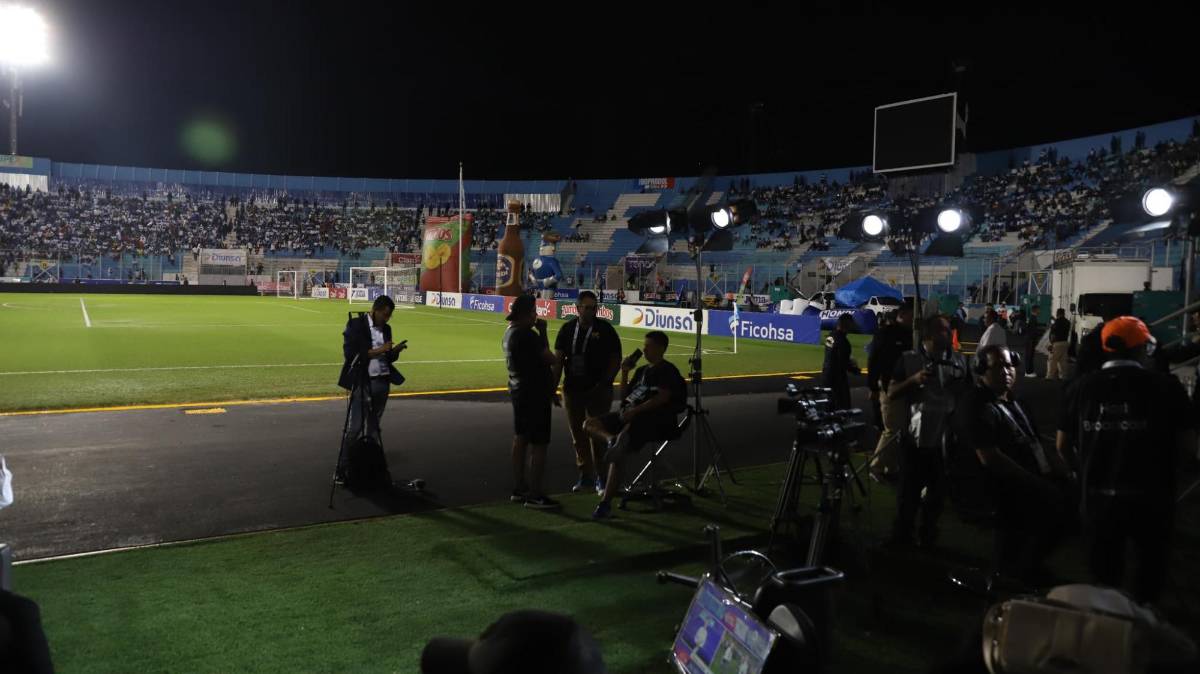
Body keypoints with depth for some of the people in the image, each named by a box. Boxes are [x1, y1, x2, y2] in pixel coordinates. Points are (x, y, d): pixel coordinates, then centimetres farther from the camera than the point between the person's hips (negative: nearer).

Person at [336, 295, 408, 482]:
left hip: (382, 382, 6)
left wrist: (395, 350, -3)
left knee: (374, 426, 10)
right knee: (355, 427, -7)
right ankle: (341, 469, -1)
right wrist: (376, 351, -17)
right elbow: (349, 353, -13)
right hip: (362, 382, -6)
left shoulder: (386, 329, 13)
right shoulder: (355, 325, -5)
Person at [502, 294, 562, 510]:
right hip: (534, 394, -10)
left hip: (518, 391, 10)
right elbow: (551, 359, -14)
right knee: (538, 445, -4)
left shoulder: (509, 333, 11)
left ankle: (519, 490, 23)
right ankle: (534, 495, -1)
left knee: (520, 440, 15)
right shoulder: (527, 335, -20)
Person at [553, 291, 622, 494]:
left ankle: (601, 478, 10)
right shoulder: (568, 329, 5)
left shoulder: (605, 329, -5)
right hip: (572, 389, 4)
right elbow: (558, 359, 6)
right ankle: (585, 476, 21)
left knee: (597, 435, -2)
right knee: (577, 435, 9)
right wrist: (554, 386, -1)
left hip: (597, 391, -4)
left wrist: (603, 384, -12)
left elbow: (616, 359, -4)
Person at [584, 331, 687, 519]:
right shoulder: (642, 370, 24)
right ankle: (612, 439, -34)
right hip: (630, 415, 9)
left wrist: (635, 411, -23)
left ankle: (605, 503, -26)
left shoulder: (668, 370, -2)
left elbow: (663, 397, -17)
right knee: (590, 424, -4)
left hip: (653, 420, -9)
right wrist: (624, 372, 14)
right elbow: (624, 396, 26)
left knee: (616, 455, -26)